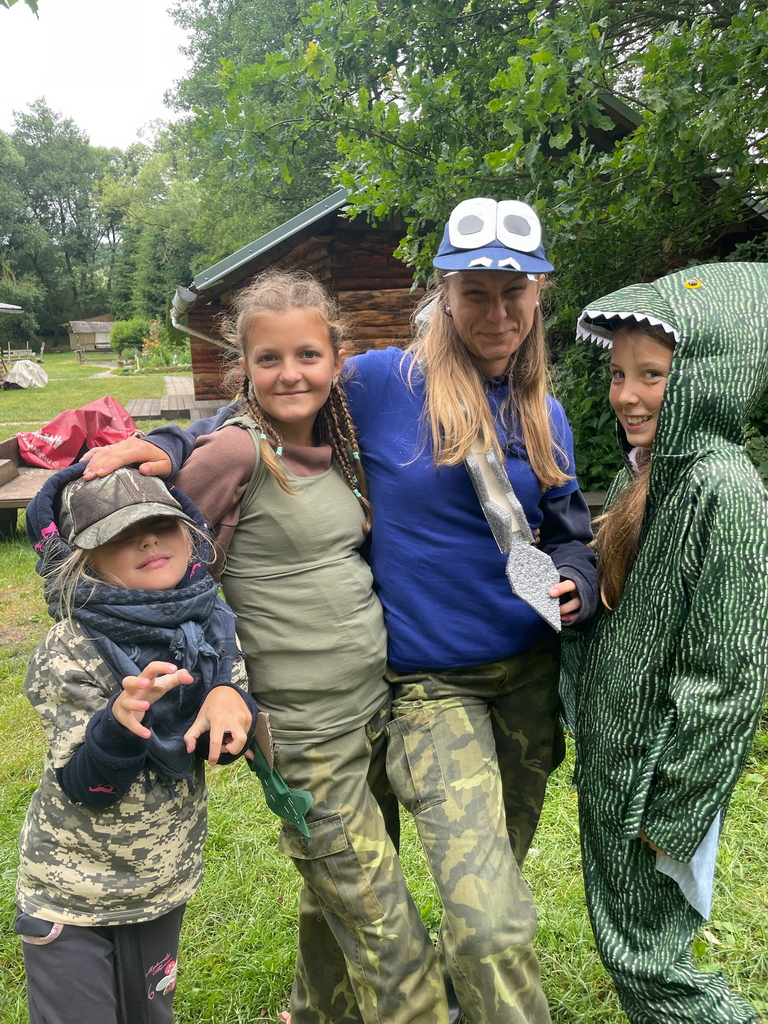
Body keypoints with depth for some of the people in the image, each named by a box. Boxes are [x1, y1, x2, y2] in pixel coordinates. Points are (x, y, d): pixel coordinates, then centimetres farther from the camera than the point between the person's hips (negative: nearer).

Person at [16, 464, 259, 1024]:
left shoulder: (209, 623, -10)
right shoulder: (71, 653, -24)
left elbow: (228, 746, -4)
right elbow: (83, 788, -23)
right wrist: (121, 720, -42)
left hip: (164, 880, 5)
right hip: (72, 892, -4)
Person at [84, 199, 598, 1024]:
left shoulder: (544, 415, 7)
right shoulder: (385, 382, -8)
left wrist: (573, 581, -5)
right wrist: (170, 448, -13)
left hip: (530, 672, 5)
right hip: (429, 683, -5)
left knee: (497, 880, 22)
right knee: (492, 924, -16)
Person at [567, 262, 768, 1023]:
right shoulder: (641, 475, 4)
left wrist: (676, 811, -17)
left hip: (657, 773, -8)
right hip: (610, 759, 8)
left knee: (643, 953, 9)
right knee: (626, 932, 23)